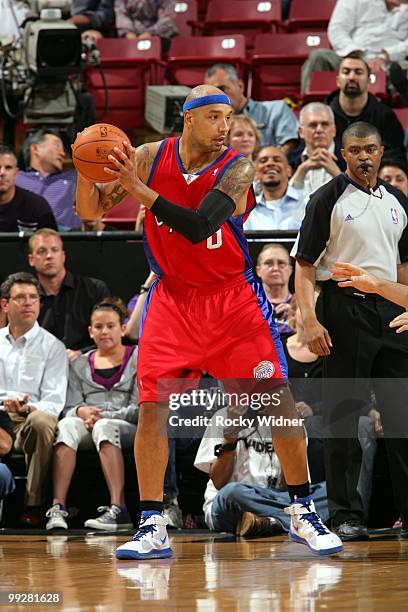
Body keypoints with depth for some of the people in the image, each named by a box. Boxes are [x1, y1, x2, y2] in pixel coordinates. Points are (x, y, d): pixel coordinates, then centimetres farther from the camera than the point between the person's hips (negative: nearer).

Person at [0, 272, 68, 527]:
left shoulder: (52, 346, 11)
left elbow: (54, 402, 1)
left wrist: (29, 408, -21)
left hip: (28, 420, -1)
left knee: (42, 421, -38)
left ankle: (33, 505, -33)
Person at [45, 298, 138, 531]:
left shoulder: (137, 359, 9)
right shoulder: (80, 365, 20)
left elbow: (138, 408, 0)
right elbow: (70, 408, 12)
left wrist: (103, 416, -13)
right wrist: (82, 411, -12)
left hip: (129, 429, -3)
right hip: (88, 426, 3)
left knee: (104, 428, -38)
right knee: (67, 425, -32)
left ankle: (118, 509, -48)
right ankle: (58, 508, -43)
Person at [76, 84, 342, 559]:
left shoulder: (237, 168, -15)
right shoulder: (150, 158, -6)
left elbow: (198, 226, -29)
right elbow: (90, 210, -1)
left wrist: (141, 191, -35)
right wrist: (86, 172, -22)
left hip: (232, 297, -2)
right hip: (172, 299, 2)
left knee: (278, 402, -4)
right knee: (151, 407, -8)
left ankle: (302, 513, 10)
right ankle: (152, 529, -1)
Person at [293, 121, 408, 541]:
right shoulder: (328, 199, -2)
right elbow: (305, 263, -5)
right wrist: (309, 320, -16)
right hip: (344, 311, -5)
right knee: (343, 413, -2)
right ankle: (345, 515, 2)